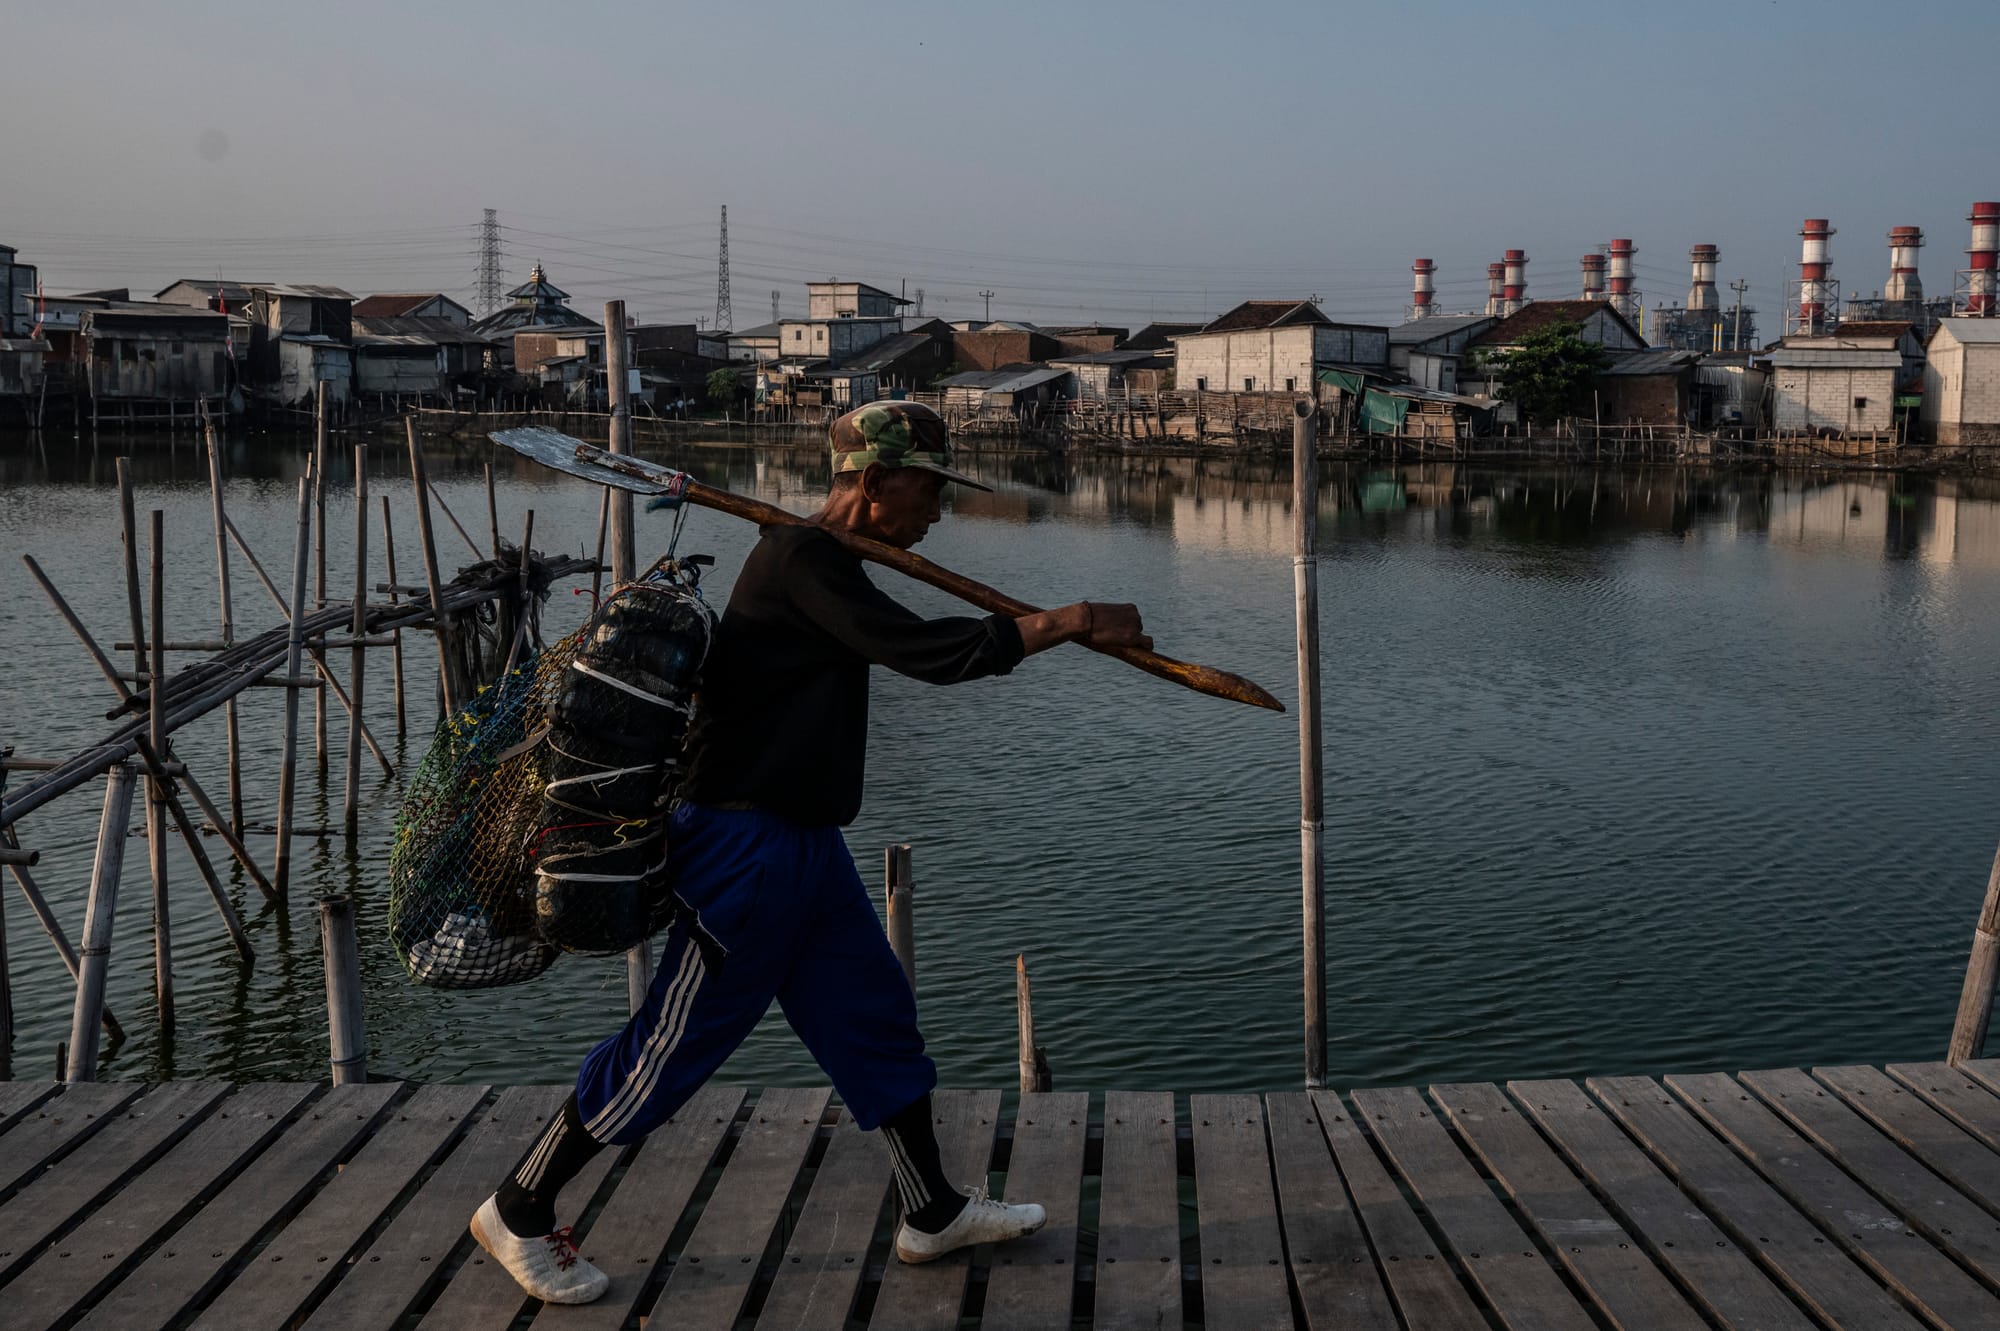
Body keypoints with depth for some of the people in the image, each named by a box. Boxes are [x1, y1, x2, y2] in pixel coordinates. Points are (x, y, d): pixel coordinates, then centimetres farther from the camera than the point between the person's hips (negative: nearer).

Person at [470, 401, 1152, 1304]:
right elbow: (924, 652, -25)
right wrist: (1067, 622, -20)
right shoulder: (801, 560, -19)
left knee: (873, 1016, 15)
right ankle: (518, 1213, 15)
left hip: (803, 843, 10)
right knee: (676, 1041, 0)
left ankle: (934, 1212, 28)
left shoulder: (824, 563, 14)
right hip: (746, 847, -10)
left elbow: (915, 651, 17)